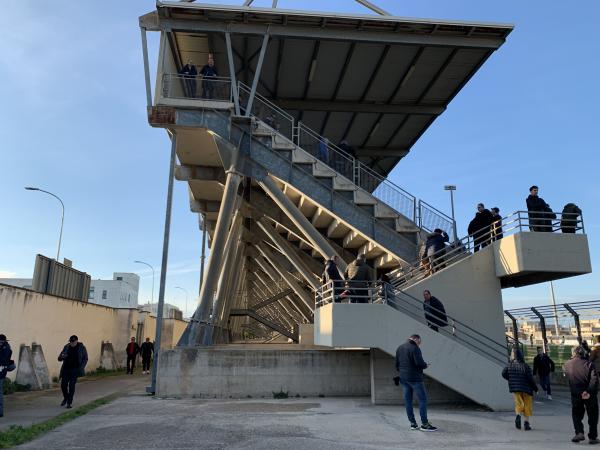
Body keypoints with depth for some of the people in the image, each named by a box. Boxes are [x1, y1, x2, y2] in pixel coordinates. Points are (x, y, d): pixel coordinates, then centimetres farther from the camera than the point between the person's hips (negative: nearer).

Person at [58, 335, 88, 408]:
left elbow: (85, 359, 0)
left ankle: (69, 402, 0)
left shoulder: (81, 348, -4)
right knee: (63, 385, 0)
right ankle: (66, 397, 29)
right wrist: (62, 356, -20)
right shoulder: (66, 347, 3)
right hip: (66, 369, 3)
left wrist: (81, 368, -14)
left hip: (75, 369, -3)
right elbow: (59, 358, 4)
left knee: (71, 385, -11)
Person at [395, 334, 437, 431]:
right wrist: (425, 365, -1)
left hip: (403, 379, 7)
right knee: (423, 399, 0)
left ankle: (413, 423, 13)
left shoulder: (399, 348, 12)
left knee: (408, 401, 9)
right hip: (415, 378, -7)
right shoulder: (414, 348, -12)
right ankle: (424, 424, 1)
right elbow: (419, 363, -20)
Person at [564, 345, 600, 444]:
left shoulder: (567, 364, 1)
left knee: (576, 414, 13)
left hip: (576, 394, 0)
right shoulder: (589, 364, -6)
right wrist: (589, 391, -20)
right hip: (590, 394, 0)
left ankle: (579, 433, -2)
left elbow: (568, 379, 2)